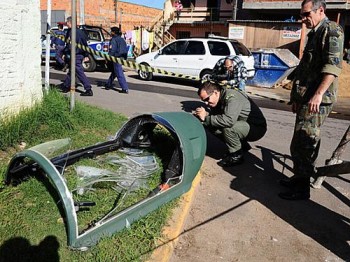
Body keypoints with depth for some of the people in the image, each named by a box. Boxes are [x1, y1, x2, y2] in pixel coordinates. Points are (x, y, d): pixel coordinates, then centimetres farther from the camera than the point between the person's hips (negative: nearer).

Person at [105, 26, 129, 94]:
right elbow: (126, 50, 17)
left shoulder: (114, 40, -10)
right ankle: (108, 84, 33)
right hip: (122, 58, 9)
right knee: (114, 72, 21)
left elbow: (112, 50, -17)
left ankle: (125, 89, -13)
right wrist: (125, 58, 21)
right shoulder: (122, 39, 16)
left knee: (119, 74, -9)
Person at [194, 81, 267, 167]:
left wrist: (206, 118, -33)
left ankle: (236, 156, -10)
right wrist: (205, 114, -17)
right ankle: (242, 146, 11)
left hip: (257, 128, -9)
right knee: (211, 125, -2)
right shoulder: (220, 98, -1)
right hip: (242, 125, 9)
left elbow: (229, 120, -42)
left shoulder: (232, 97, -28)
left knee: (227, 127, -34)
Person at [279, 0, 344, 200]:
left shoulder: (332, 30, -7)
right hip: (306, 98, 10)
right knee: (300, 143, 14)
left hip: (317, 100, -10)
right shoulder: (314, 34, 22)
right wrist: (297, 97, 23)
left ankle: (302, 188, 1)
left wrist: (318, 94, -28)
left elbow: (333, 65, -20)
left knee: (304, 143, -8)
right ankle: (299, 178, 25)